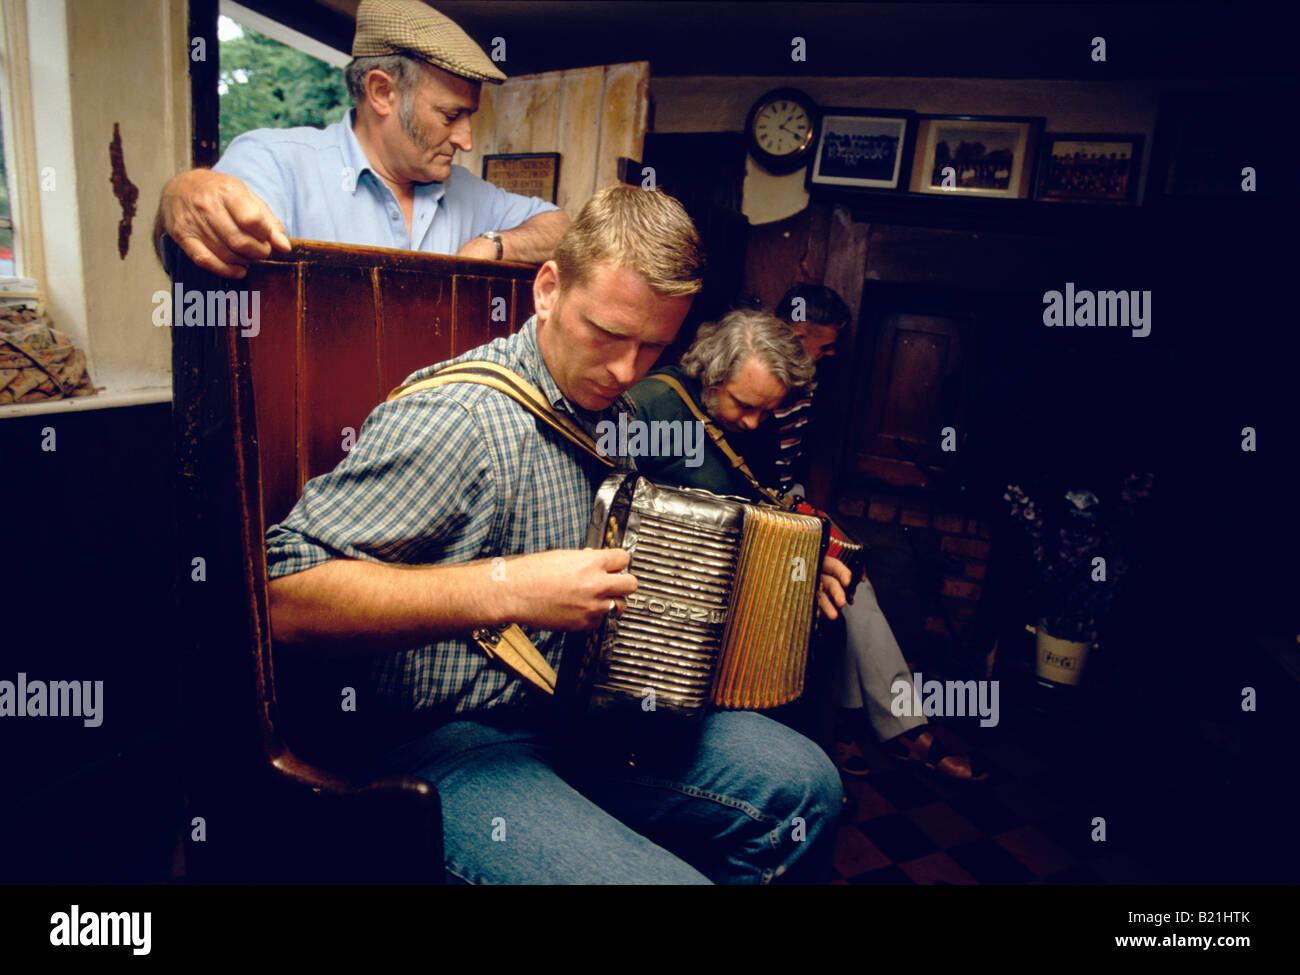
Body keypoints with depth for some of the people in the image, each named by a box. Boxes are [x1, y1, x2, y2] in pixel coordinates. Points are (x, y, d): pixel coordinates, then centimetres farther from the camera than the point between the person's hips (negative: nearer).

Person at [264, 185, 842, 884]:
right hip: (452, 748, -7)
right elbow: (284, 596, -26)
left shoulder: (613, 414, 8)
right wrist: (505, 589, -33)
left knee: (805, 786, 1)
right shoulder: (453, 419, -21)